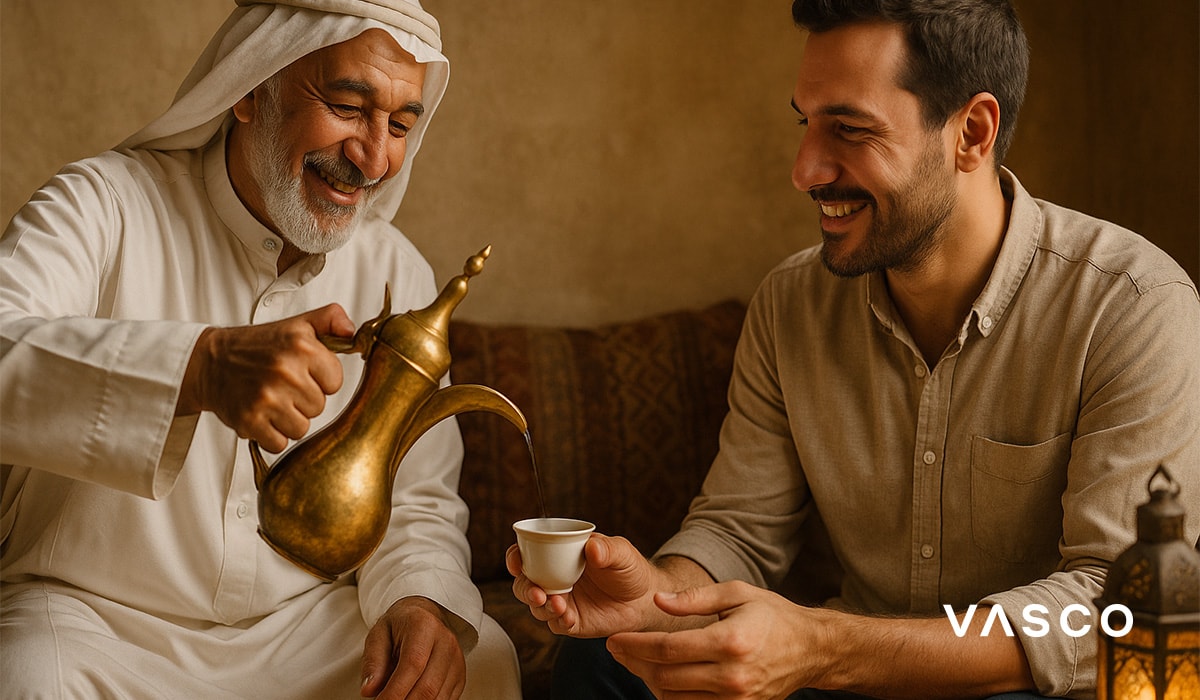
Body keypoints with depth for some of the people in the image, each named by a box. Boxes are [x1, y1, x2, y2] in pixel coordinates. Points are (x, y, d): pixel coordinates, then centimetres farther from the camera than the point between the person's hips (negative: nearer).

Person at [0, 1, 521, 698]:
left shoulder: (400, 274, 3)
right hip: (94, 613, -3)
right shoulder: (104, 205, -11)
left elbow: (420, 501, 6)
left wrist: (420, 600, -16)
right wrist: (200, 364, -45)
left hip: (308, 617, 4)